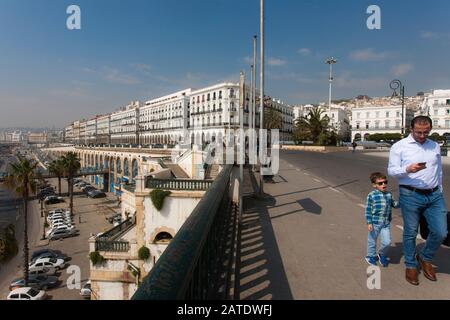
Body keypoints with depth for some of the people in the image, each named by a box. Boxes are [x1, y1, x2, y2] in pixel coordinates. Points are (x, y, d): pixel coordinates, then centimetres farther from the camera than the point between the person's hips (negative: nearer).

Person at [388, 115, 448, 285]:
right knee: (410, 233, 7)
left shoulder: (435, 146, 12)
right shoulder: (399, 146, -3)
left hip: (434, 195, 4)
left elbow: (439, 172, 20)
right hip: (411, 195, -4)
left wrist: (439, 192, 20)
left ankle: (425, 258, 30)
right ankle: (411, 265, 26)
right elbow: (391, 170, -5)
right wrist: (408, 169, -24)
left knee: (440, 232, 4)